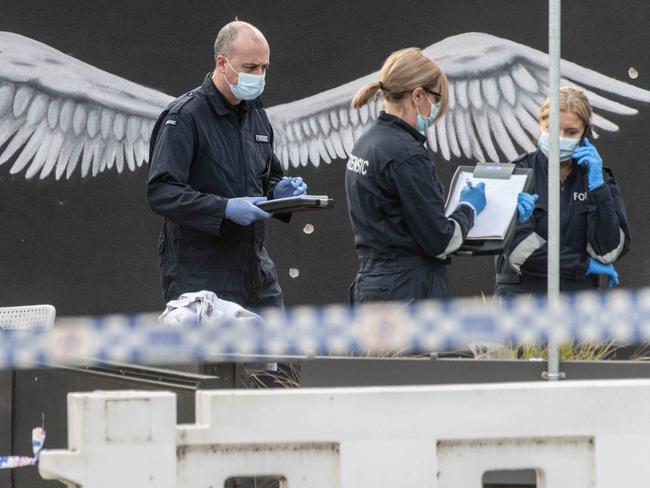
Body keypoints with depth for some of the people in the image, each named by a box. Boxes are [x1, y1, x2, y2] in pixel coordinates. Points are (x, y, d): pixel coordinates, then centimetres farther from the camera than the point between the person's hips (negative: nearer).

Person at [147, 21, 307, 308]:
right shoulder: (184, 117, -11)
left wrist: (278, 190, 2)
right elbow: (161, 192, -20)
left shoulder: (256, 114, 14)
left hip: (257, 272, 7)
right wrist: (225, 209, -29)